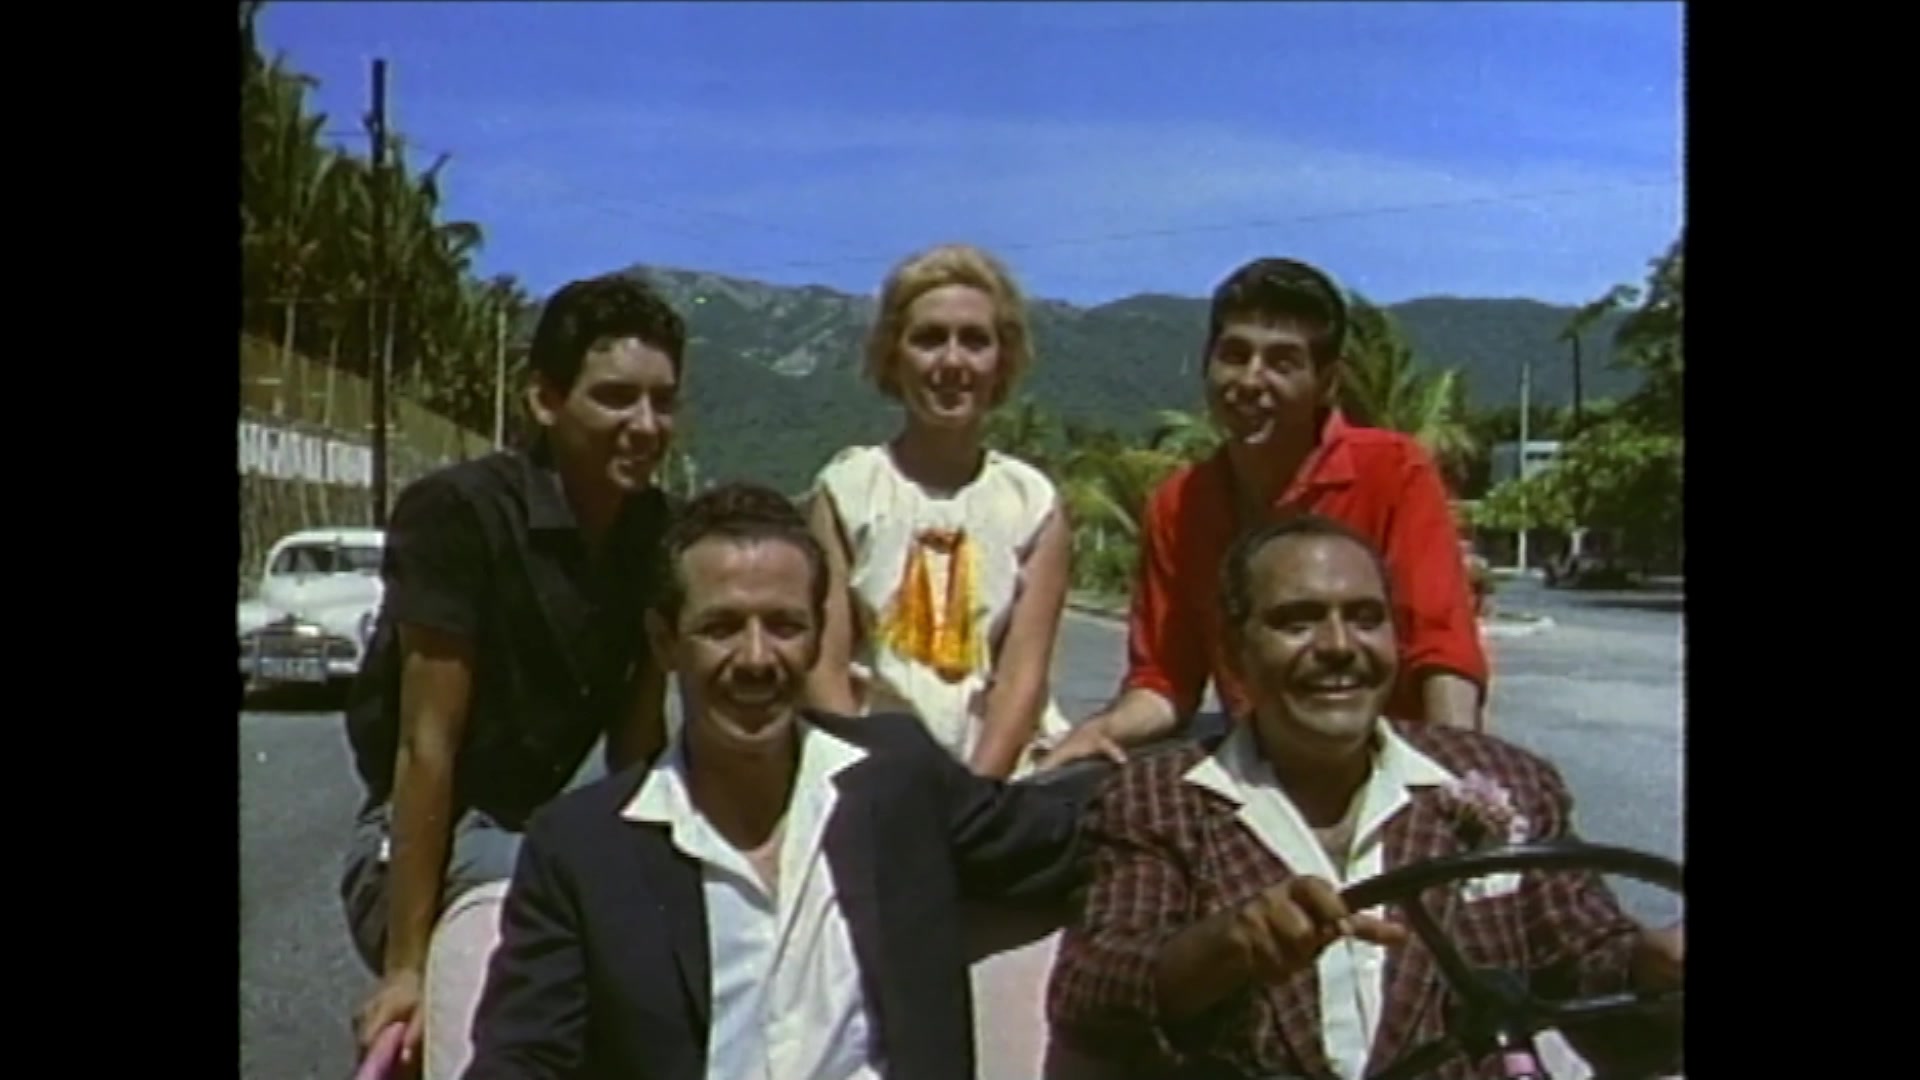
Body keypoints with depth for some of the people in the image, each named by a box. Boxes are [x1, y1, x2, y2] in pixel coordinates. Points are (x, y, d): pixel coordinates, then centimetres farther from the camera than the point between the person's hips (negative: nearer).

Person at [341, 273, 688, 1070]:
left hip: (541, 830, 7)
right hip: (422, 839, -6)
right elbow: (426, 745, -23)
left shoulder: (658, 534, -3)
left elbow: (637, 740, 2)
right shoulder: (459, 511, -21)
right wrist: (405, 964, -22)